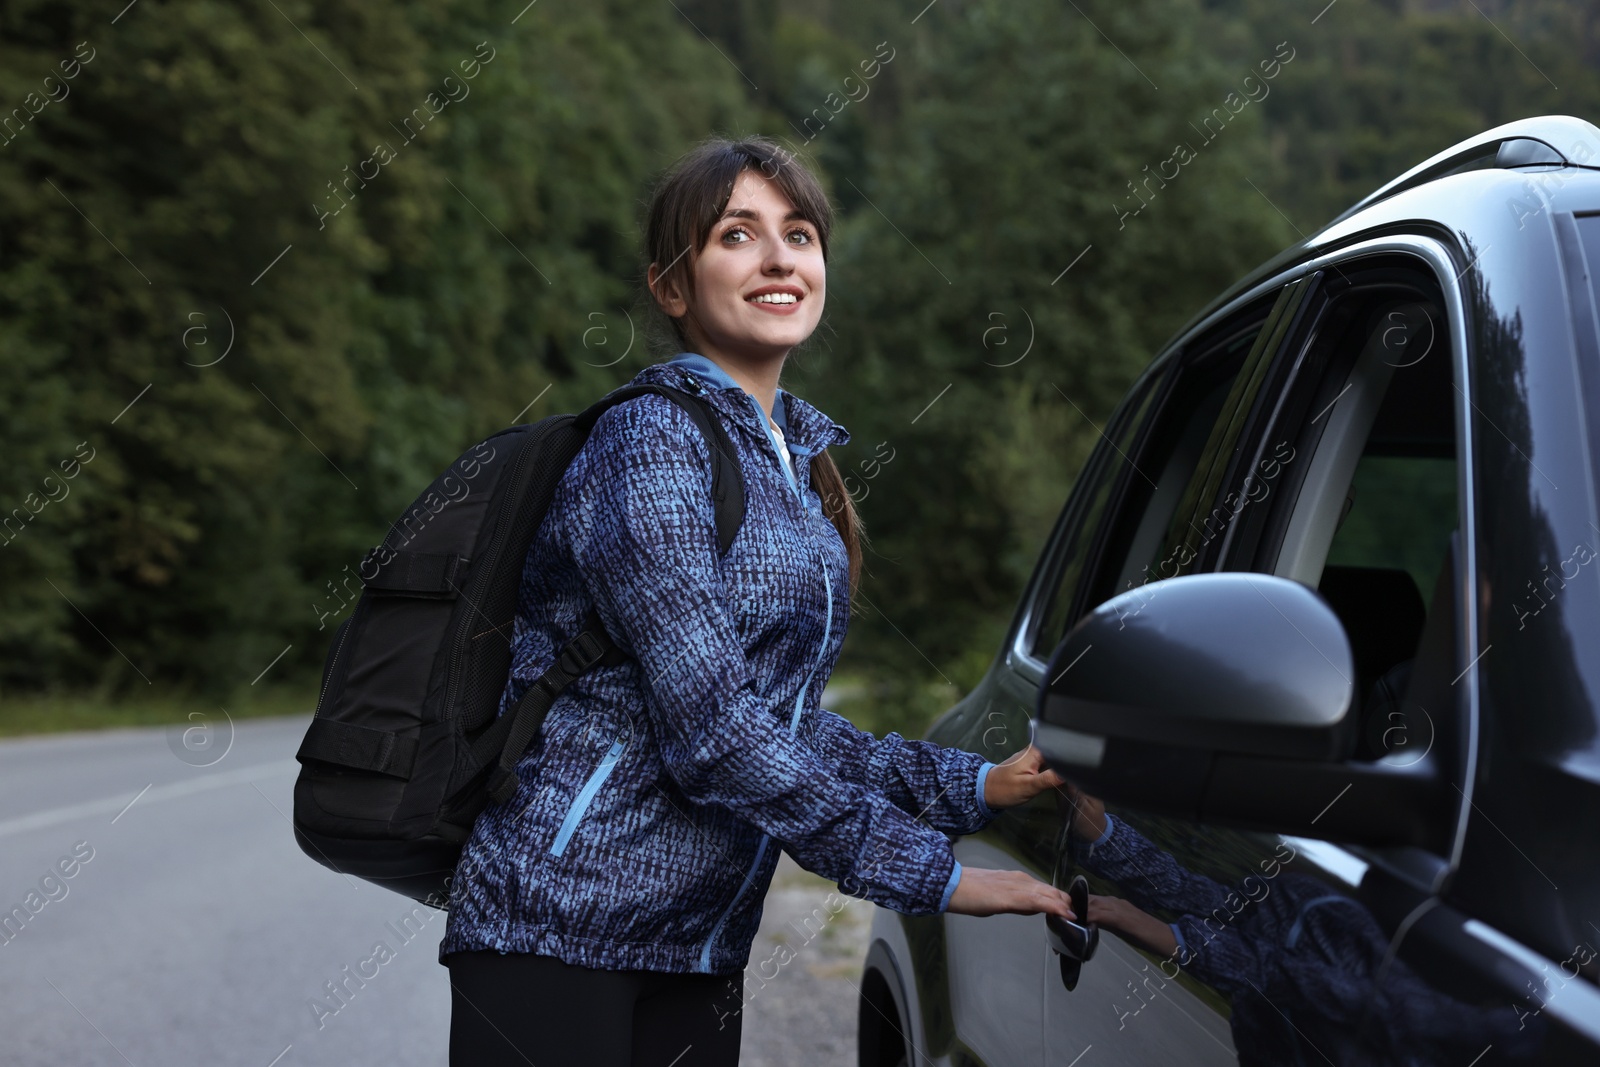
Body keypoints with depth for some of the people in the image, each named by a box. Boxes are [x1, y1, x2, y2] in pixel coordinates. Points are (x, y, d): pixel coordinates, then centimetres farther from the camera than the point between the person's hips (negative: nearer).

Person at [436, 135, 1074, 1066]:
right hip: (559, 927, -8)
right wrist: (928, 875, -17)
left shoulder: (797, 465, 14)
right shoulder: (652, 444, -12)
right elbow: (710, 727, -20)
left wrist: (975, 787, 8)